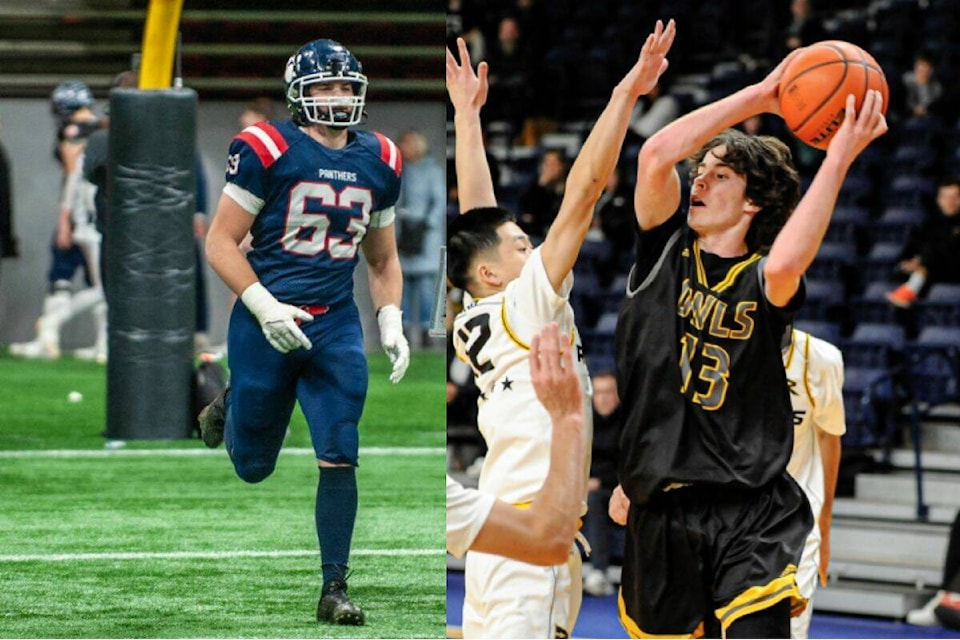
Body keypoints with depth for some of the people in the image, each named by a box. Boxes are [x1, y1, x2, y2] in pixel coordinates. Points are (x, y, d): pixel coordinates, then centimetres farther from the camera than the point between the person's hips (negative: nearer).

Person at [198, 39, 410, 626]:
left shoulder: (378, 162, 7)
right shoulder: (267, 151, -10)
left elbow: (383, 258, 19)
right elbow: (221, 242, -8)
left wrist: (391, 321, 4)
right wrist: (264, 308, -18)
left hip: (335, 326, 3)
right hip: (266, 323, -3)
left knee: (339, 460, -7)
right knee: (253, 467, 10)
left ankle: (334, 590, 2)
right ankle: (231, 408, 44)